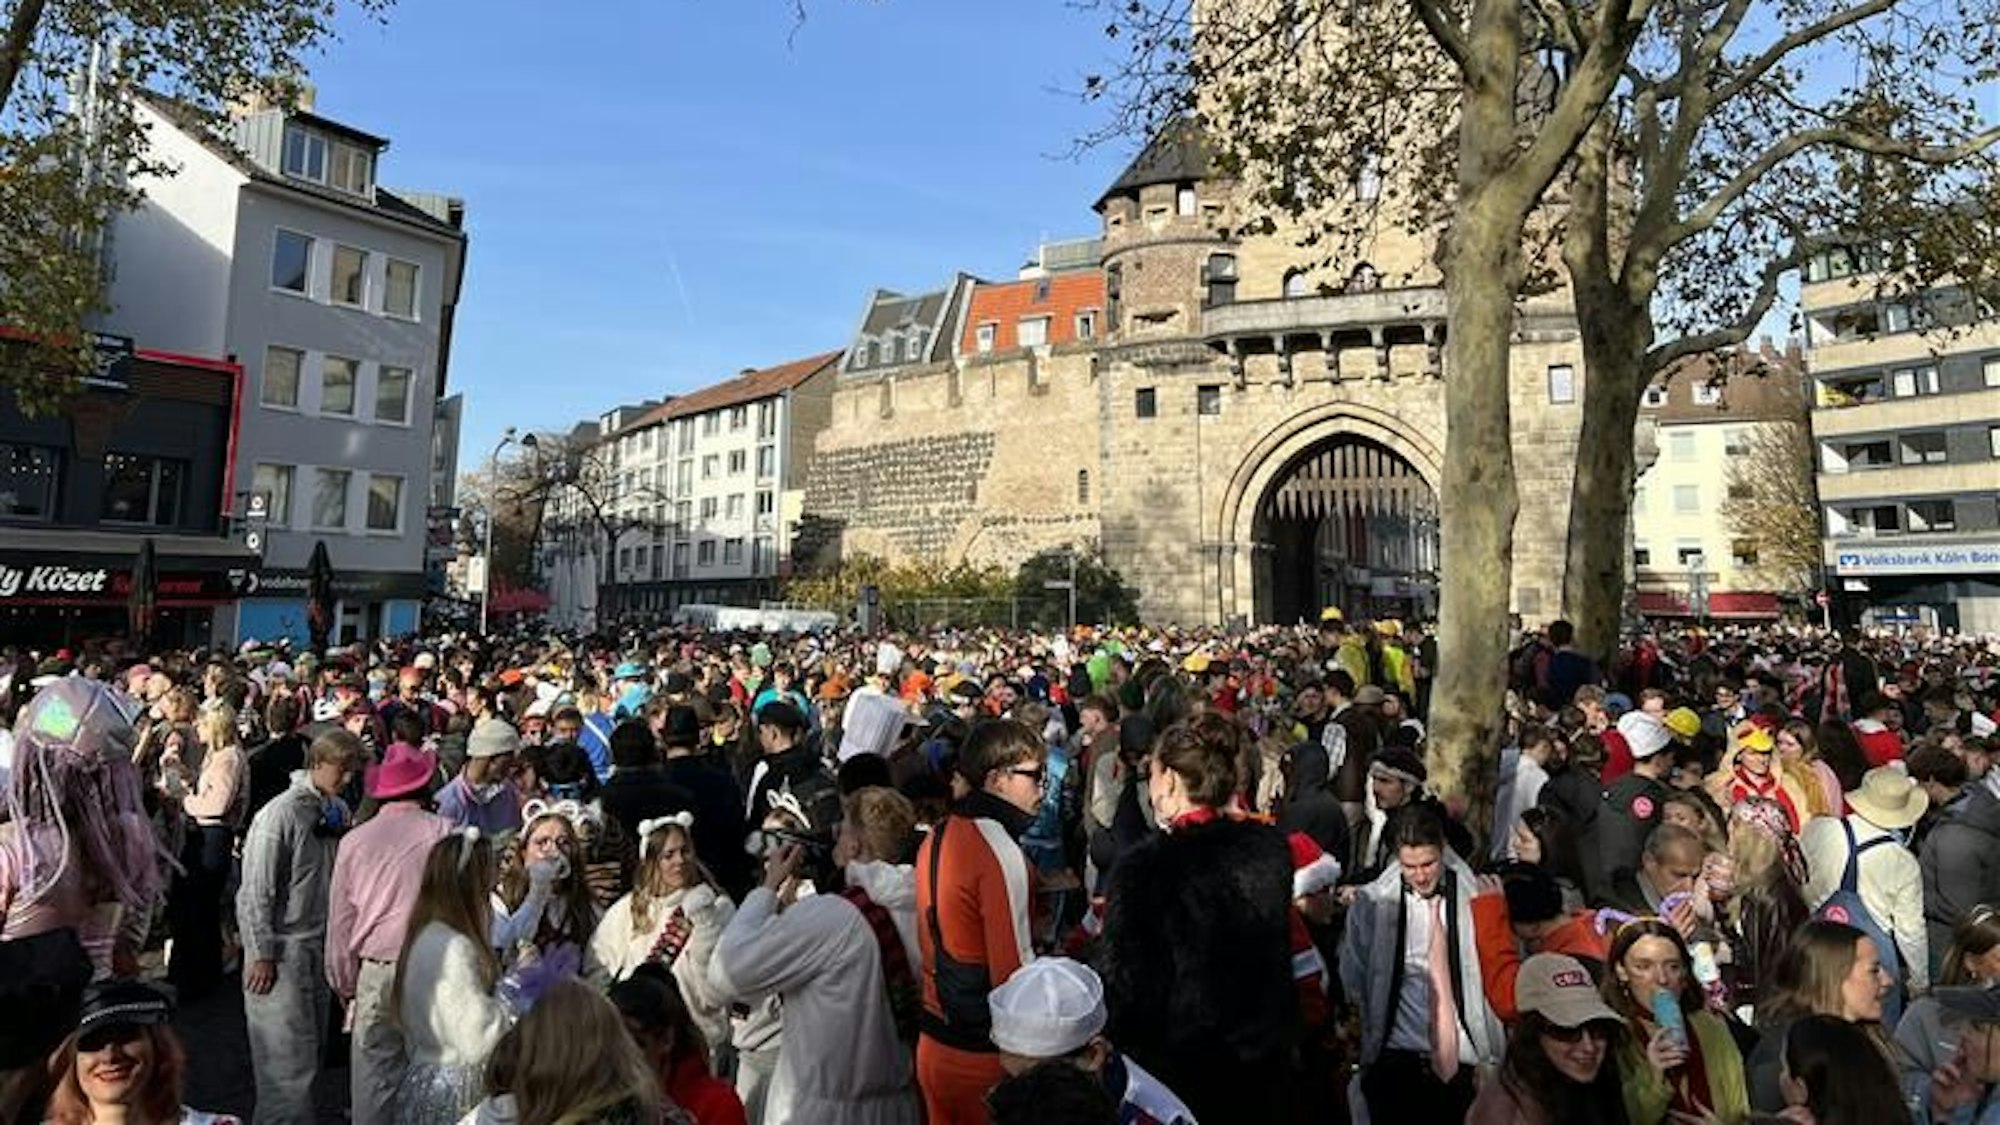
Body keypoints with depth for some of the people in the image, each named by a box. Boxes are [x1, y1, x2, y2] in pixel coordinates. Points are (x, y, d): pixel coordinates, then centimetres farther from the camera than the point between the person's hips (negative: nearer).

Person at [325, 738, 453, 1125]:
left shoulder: (354, 841, 1)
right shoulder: (445, 833, -7)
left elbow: (340, 922, 9)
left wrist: (344, 984, 20)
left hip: (377, 973, 2)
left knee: (374, 1078, 11)